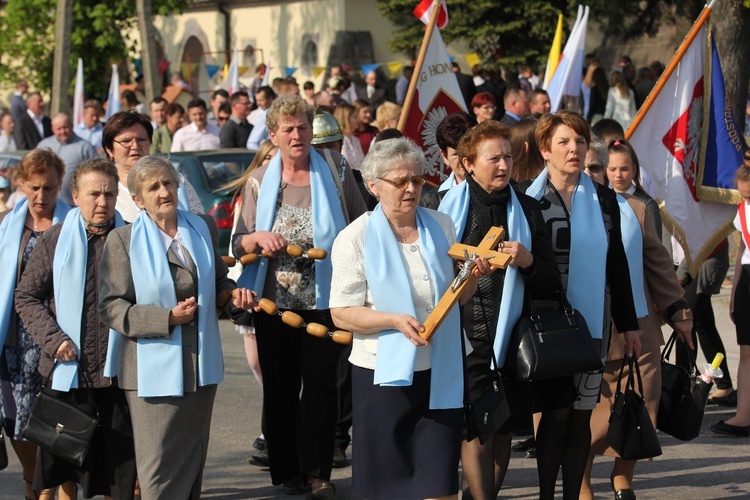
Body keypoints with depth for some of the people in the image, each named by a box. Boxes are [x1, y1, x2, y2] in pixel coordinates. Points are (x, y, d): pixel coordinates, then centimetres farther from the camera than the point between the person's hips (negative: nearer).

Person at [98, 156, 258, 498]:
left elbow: (217, 282, 20)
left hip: (201, 366, 5)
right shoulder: (122, 240, -6)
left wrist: (235, 296, -4)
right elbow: (111, 308, -10)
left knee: (193, 463, 14)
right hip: (153, 370, -5)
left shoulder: (203, 227, 8)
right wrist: (168, 318, -19)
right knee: (160, 470, -5)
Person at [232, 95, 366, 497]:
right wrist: (259, 238, -16)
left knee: (321, 382, -3)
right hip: (274, 301, 1)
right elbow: (239, 244, 5)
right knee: (280, 387, 6)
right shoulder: (260, 181, 5)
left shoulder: (335, 170, 2)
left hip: (324, 298, -1)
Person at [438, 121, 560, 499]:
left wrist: (528, 261, -9)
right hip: (466, 337, -3)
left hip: (512, 337, 3)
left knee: (504, 428, 9)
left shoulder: (527, 210, 10)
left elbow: (551, 282, 9)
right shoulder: (448, 208, 2)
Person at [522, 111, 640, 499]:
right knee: (557, 411, -6)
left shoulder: (603, 199, 9)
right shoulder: (528, 197, -1)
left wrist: (628, 324, 11)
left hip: (593, 320, 3)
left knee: (581, 413, 6)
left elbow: (617, 264, 11)